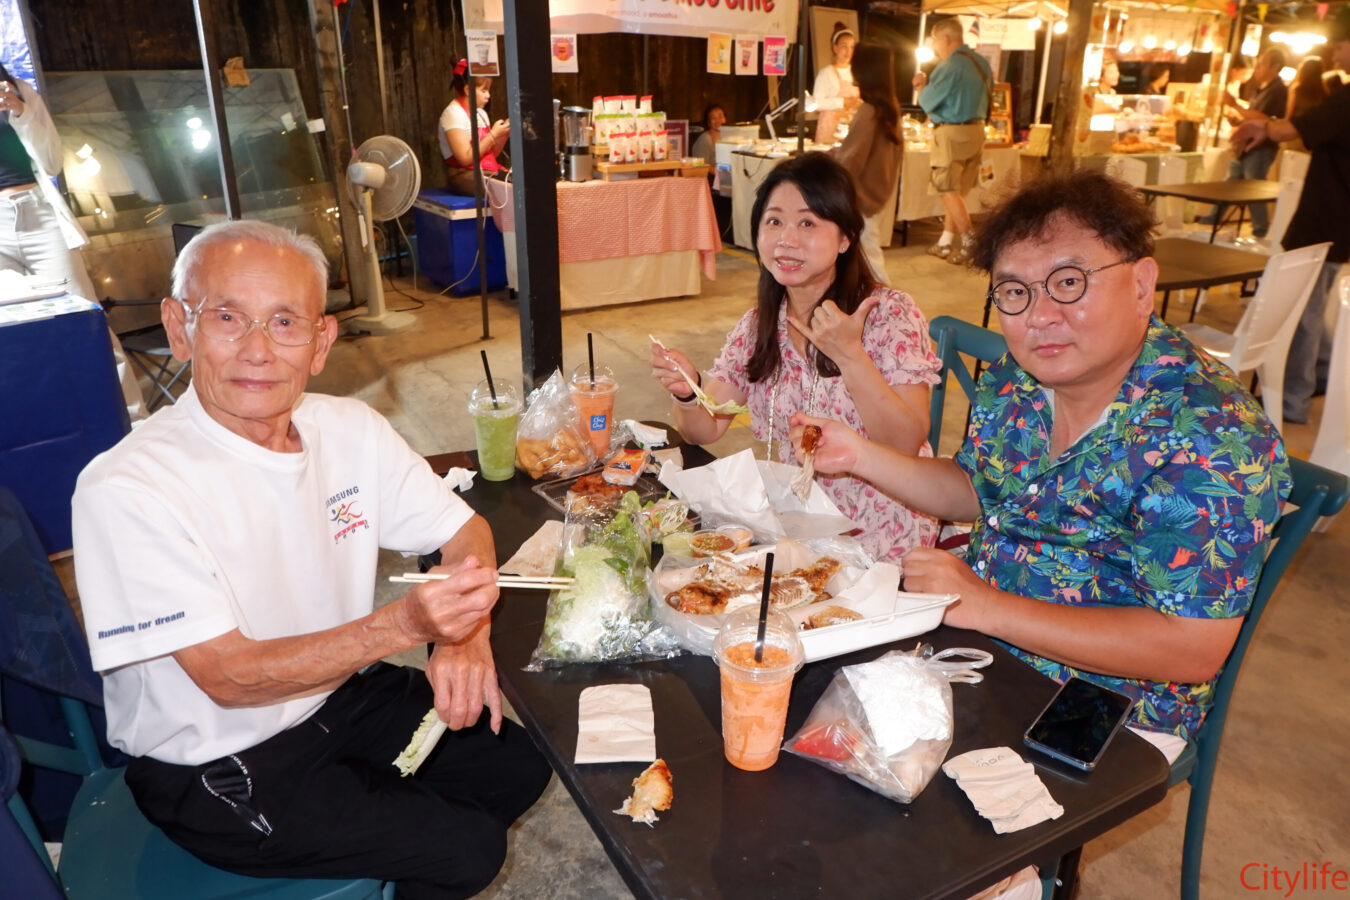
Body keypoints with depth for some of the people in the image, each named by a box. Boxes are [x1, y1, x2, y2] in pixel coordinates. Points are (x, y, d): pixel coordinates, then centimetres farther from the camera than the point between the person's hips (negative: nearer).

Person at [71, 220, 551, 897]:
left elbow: (465, 531, 0)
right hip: (217, 766, -5)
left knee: (522, 763, 1)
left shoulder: (352, 430, -9)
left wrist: (466, 629, -21)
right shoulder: (125, 490, -25)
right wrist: (404, 625, -38)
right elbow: (227, 676, -25)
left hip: (345, 693, 6)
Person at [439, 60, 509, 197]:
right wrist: (493, 134, -11)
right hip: (465, 176, -8)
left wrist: (504, 134, 2)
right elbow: (465, 159, -15)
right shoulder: (453, 114, -6)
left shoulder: (481, 113, 20)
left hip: (489, 171, 8)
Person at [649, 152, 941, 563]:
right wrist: (686, 391, -20)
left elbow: (908, 445, -18)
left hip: (880, 537, -5)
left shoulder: (891, 314, -11)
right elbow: (706, 429, 2)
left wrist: (849, 356, -28)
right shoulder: (758, 326, 3)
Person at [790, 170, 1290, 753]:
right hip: (983, 636, 6)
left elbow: (1192, 651, -26)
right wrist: (860, 456, -1)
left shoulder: (1211, 436, -24)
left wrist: (986, 607, -27)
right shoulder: (1017, 377, -3)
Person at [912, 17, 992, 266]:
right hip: (976, 131, 9)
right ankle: (946, 242, 18)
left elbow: (928, 102, -13)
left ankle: (969, 243, -9)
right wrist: (929, 84, 18)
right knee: (957, 190, 12)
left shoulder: (951, 65, -15)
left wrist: (922, 85, 7)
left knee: (948, 190, -3)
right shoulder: (981, 62, 13)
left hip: (952, 133, -8)